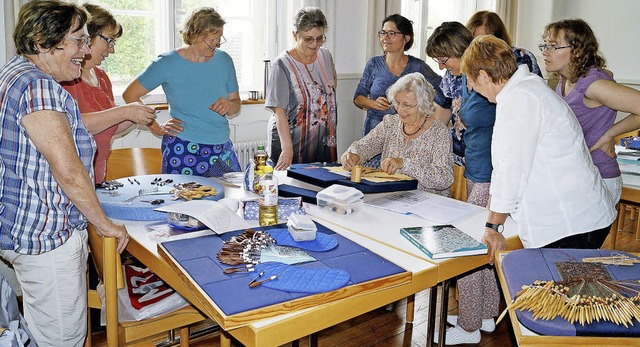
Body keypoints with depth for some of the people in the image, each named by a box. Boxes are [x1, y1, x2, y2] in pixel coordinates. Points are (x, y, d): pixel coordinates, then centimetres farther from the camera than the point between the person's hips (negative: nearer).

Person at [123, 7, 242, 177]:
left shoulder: (224, 60, 6)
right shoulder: (168, 64, -4)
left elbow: (236, 104, 14)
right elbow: (130, 95, 2)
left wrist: (229, 106, -9)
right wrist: (156, 128, -2)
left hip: (223, 149, 4)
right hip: (183, 150, -4)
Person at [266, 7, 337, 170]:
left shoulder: (325, 55, 5)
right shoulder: (282, 65, -14)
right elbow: (279, 111, -19)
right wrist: (287, 149, -27)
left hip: (324, 143, 5)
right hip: (290, 140, -5)